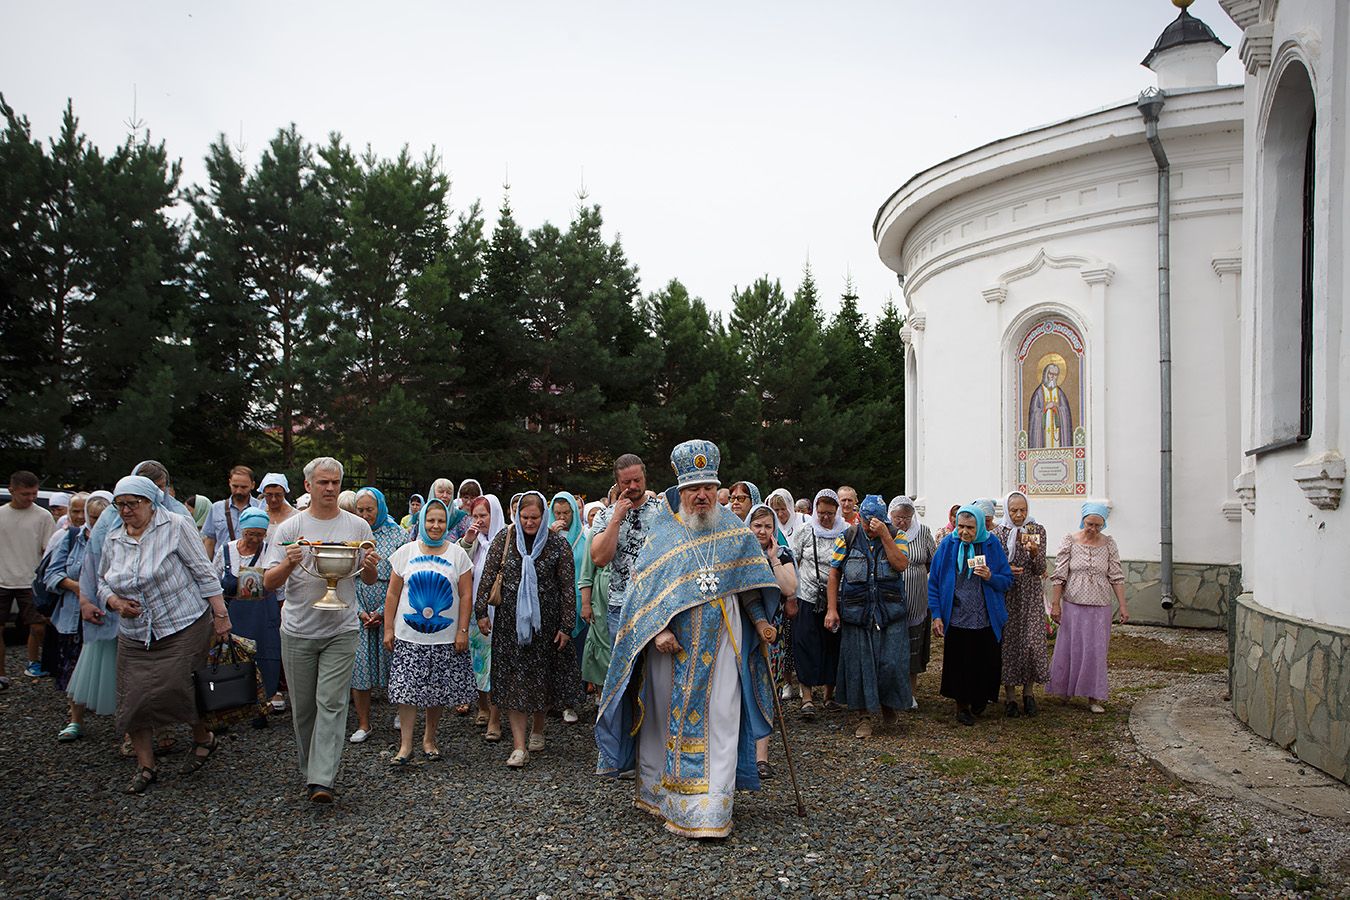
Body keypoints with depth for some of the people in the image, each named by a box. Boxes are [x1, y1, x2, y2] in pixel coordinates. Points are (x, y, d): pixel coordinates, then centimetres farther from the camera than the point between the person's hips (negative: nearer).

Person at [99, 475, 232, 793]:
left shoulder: (175, 527, -8)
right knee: (132, 699, 3)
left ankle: (203, 737, 17)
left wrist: (220, 614, -10)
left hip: (184, 627, -6)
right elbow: (103, 581, 20)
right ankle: (146, 767, 19)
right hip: (134, 636, 6)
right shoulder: (113, 539, 9)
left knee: (170, 690, -11)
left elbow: (204, 573, -7)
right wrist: (115, 602, -2)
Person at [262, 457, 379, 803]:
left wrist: (370, 566, -14)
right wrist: (289, 563, -23)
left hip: (341, 630, 0)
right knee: (303, 706, 11)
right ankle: (310, 770, 29)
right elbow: (269, 582, -3)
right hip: (298, 631, 1)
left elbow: (370, 580, 10)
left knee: (332, 703, -7)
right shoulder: (290, 528, -1)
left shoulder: (358, 526, 3)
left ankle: (322, 780, -7)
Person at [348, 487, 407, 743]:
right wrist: (359, 611, -6)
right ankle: (363, 724, 12)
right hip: (358, 612, 2)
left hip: (388, 610, -2)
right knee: (358, 664, 1)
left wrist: (382, 612, -10)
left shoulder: (397, 535, -2)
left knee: (393, 660, 4)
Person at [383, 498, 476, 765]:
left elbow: (466, 595, 2)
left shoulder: (458, 554, 3)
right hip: (409, 636, 0)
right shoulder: (406, 552, 5)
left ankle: (429, 738, 22)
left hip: (445, 638, 0)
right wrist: (389, 628, 2)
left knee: (439, 691, 5)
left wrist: (463, 630, -4)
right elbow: (392, 594, 7)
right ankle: (405, 745, 5)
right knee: (407, 689, -4)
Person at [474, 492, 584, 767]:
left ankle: (538, 731, 31)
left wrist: (566, 626, -6)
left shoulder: (558, 544, -5)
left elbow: (568, 587, -4)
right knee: (513, 679, -2)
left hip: (545, 620, -1)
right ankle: (519, 745, 0)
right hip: (510, 619, 1)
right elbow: (488, 576, 2)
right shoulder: (505, 538, 0)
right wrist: (481, 611, -2)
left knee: (543, 676, 9)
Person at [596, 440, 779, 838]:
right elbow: (643, 589, -4)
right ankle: (659, 791, 25)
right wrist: (657, 630, -16)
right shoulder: (662, 533, 1)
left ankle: (711, 810, 2)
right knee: (669, 717, 8)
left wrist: (761, 622, 2)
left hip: (720, 642, 1)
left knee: (720, 721, -3)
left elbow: (749, 583, 13)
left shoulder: (734, 529, 6)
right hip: (671, 644, -1)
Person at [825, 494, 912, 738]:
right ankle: (864, 717, 17)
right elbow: (834, 574, 4)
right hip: (856, 613, 0)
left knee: (892, 663, -4)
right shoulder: (847, 538, 4)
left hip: (891, 612, 0)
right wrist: (832, 608, -4)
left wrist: (884, 535, -17)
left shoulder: (895, 536, 4)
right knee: (858, 664, 3)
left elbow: (901, 564, -13)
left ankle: (887, 701, 26)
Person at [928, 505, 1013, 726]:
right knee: (958, 665, 7)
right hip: (956, 620, 0)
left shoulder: (992, 545, -1)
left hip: (987, 621, 1)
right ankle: (962, 705, 27)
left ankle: (979, 700, 35)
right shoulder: (947, 546, -2)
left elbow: (1008, 581, 4)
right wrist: (936, 615, -3)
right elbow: (934, 583, 2)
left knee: (986, 664, 9)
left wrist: (990, 577, -17)